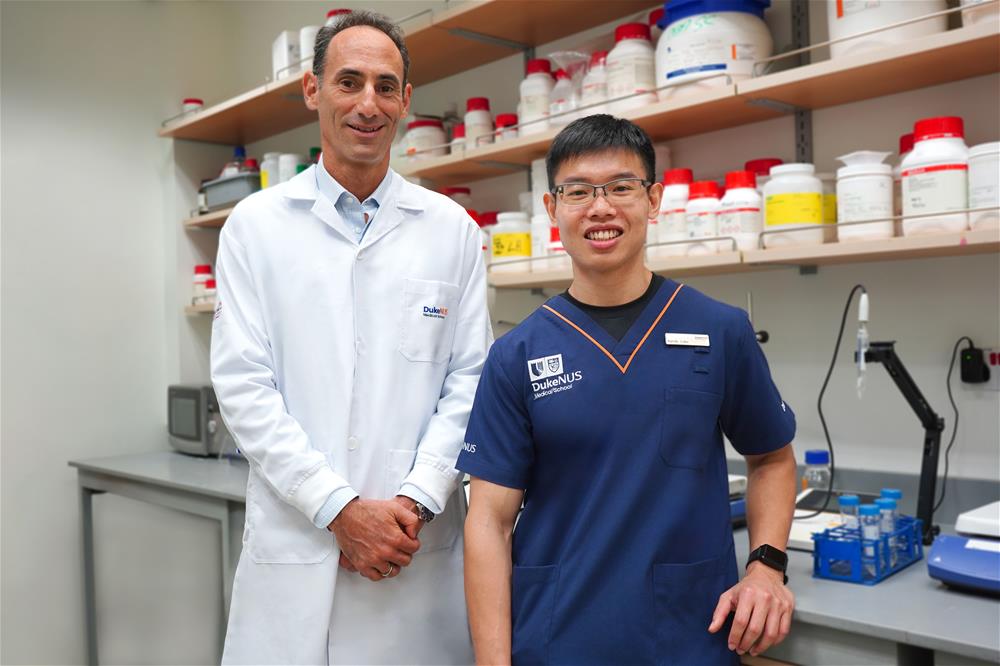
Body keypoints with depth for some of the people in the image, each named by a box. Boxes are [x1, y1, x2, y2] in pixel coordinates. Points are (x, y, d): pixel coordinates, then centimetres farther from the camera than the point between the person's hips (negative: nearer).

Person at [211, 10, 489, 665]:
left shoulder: (452, 228, 4)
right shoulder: (256, 223, 2)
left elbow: (469, 378, 2)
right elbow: (244, 384, -4)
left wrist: (416, 500, -10)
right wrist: (341, 508, -11)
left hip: (421, 541, 1)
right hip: (295, 543, 0)